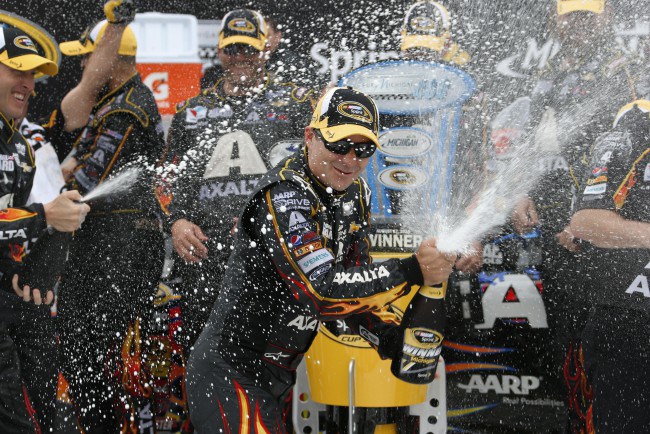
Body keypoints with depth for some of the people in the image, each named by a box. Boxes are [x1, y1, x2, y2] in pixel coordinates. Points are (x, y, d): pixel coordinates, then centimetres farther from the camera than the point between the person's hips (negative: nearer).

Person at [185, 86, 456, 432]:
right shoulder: (284, 195, -24)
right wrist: (411, 272, -33)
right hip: (229, 376, -9)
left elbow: (354, 277, 13)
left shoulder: (355, 193, 5)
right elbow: (321, 293, -33)